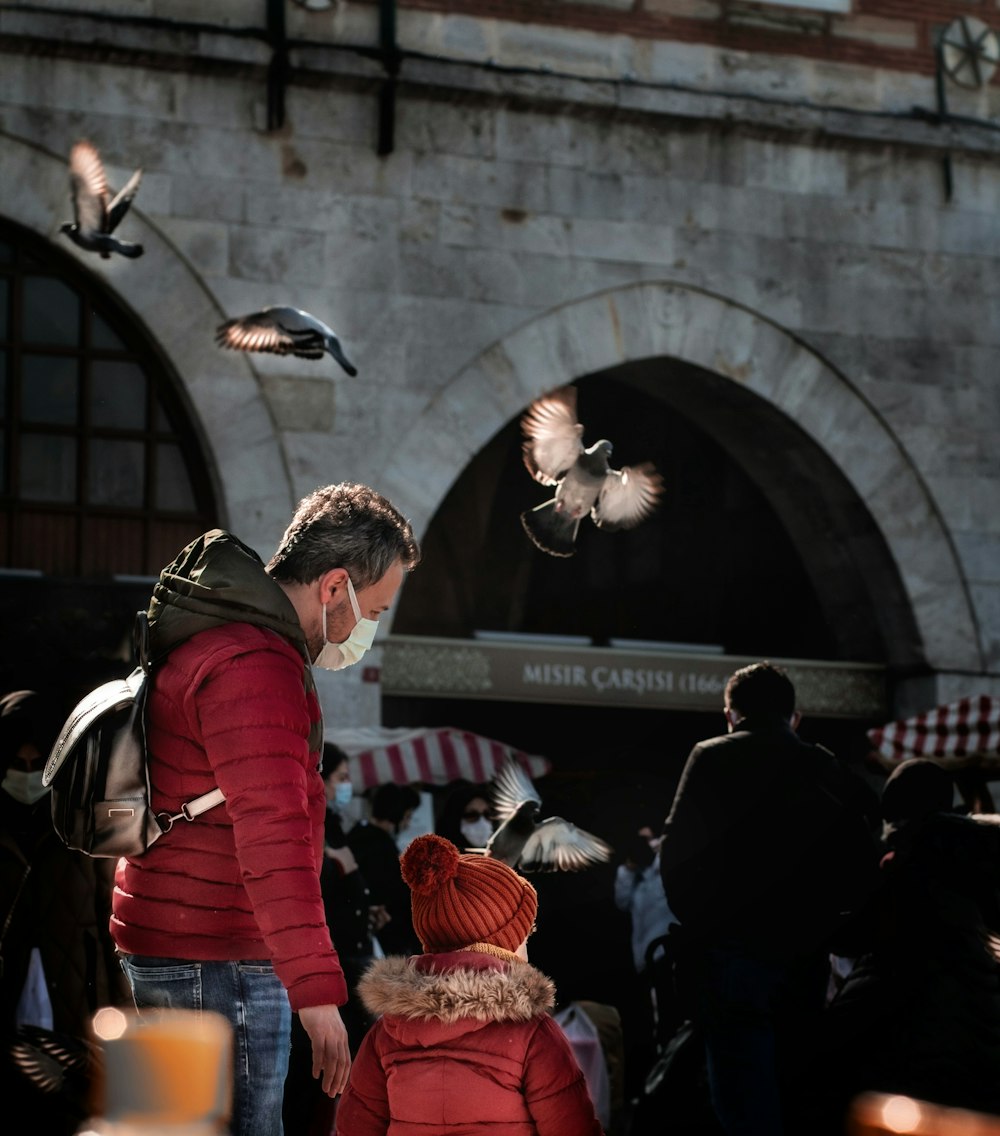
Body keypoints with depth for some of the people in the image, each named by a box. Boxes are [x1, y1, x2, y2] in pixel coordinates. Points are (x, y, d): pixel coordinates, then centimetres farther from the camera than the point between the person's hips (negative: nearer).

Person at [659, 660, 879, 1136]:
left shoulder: (713, 759, -2)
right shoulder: (829, 771, 9)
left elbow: (677, 853, -9)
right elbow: (863, 870, 6)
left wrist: (695, 920, 6)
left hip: (733, 954, -4)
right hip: (806, 961, 4)